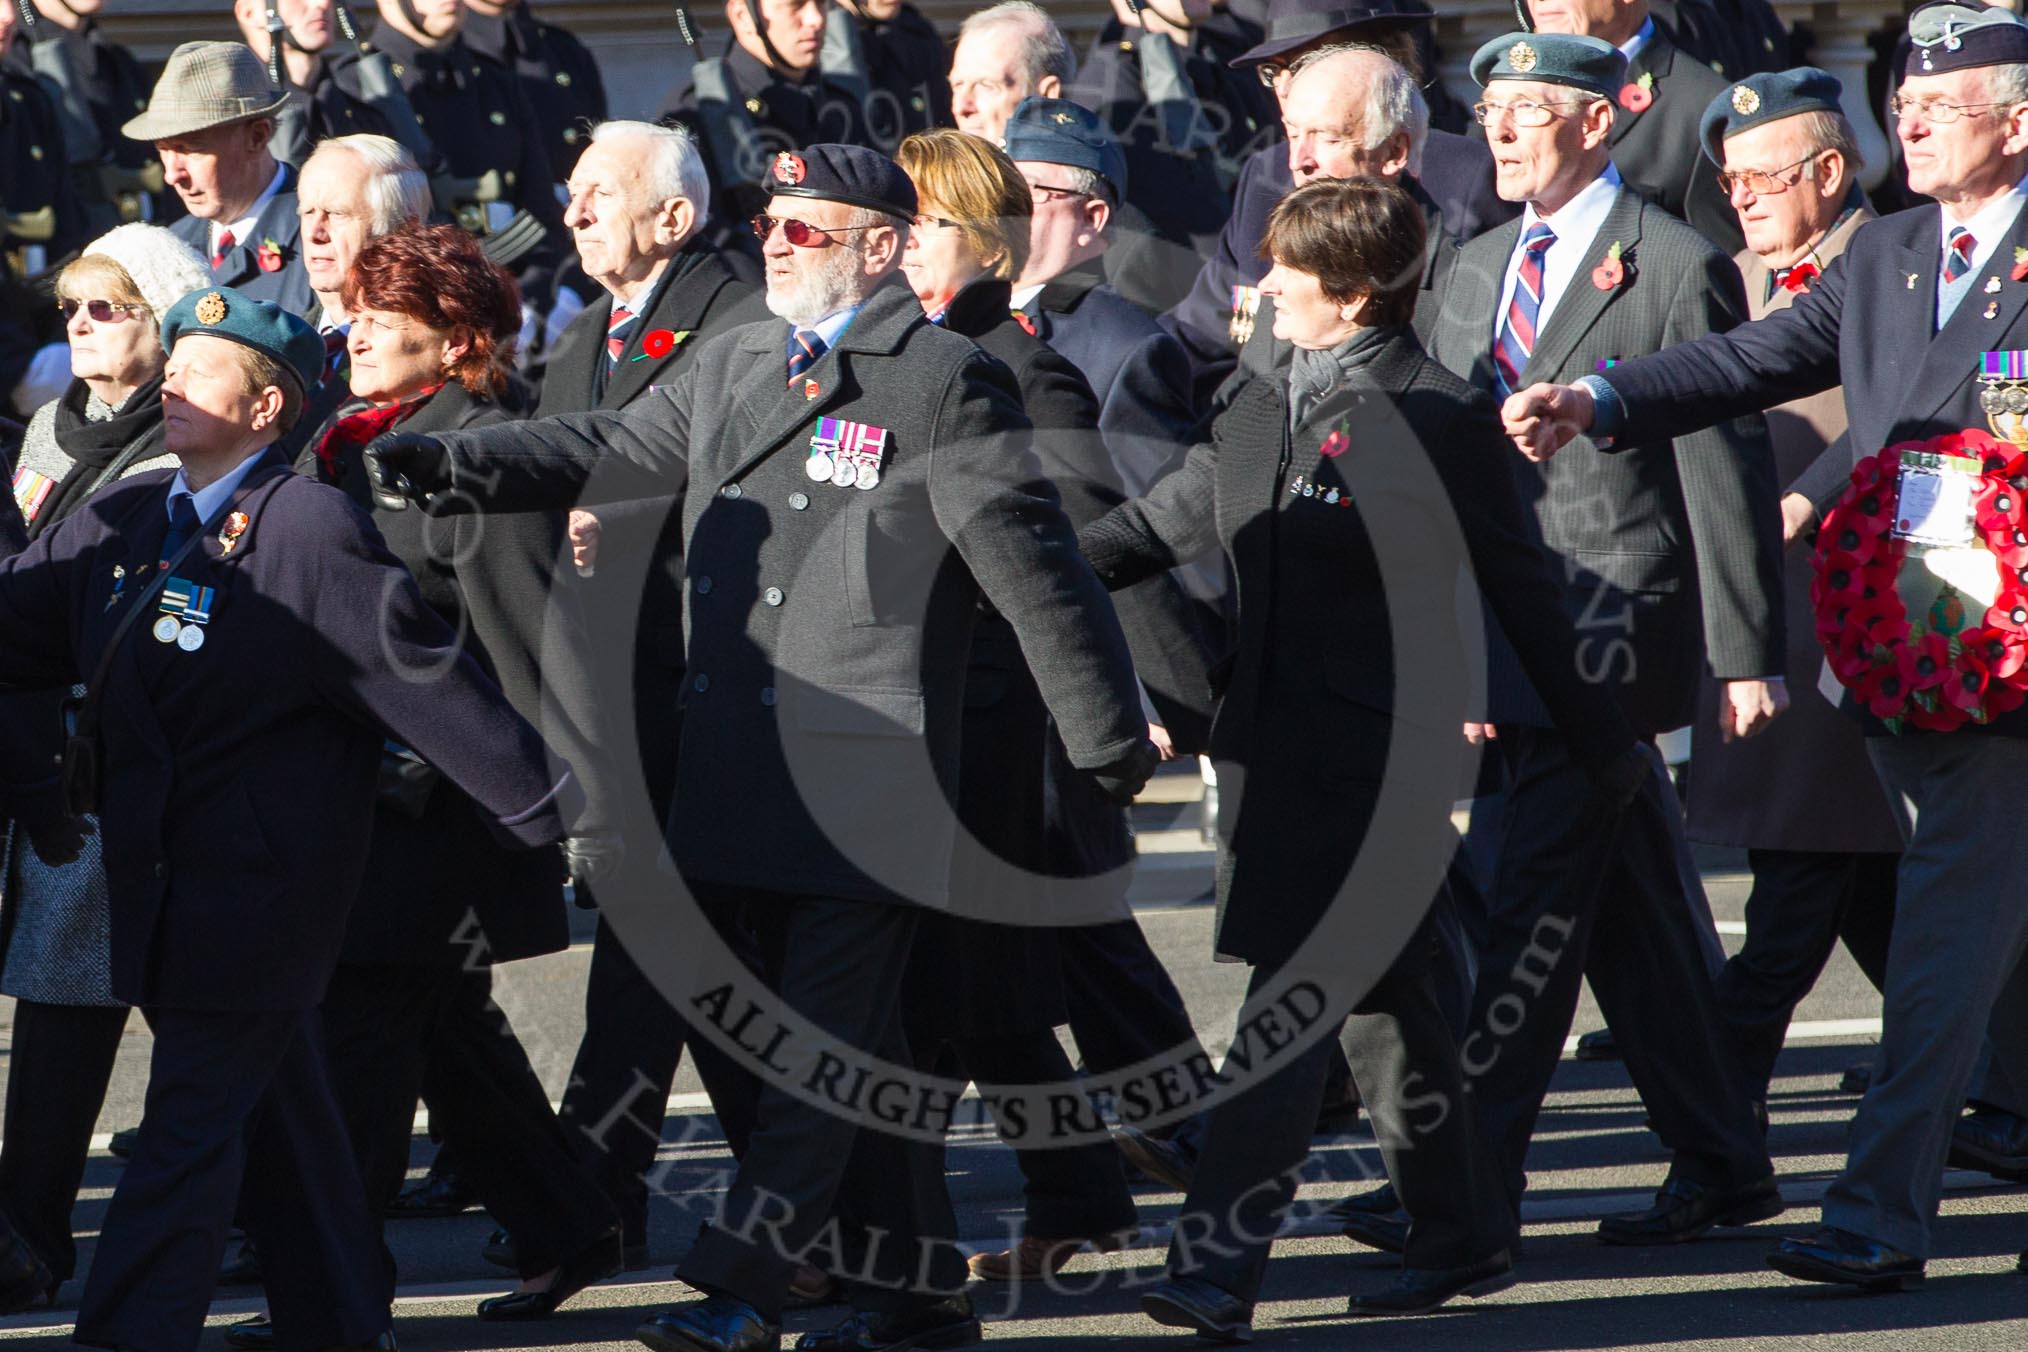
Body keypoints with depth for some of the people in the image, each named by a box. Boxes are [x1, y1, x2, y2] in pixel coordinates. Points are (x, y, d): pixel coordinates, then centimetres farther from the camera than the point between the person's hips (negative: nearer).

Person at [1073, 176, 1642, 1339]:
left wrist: (1601, 742, 3)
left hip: (1382, 752, -8)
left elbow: (1520, 587, -4)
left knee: (1298, 997, -13)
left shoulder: (1438, 418, -10)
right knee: (1378, 994, 15)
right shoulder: (1265, 411, 14)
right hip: (1279, 742, 8)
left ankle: (1220, 1264, -17)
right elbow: (1159, 526, 16)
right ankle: (1465, 1239, 26)